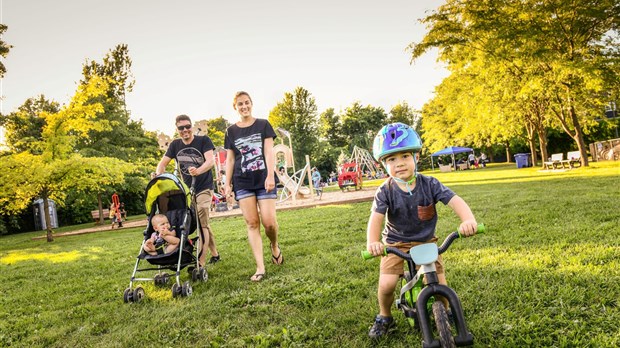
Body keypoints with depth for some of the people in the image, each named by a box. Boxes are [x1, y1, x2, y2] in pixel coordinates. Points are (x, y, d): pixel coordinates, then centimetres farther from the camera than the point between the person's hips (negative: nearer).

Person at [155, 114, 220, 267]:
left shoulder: (203, 140, -10)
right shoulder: (175, 145, 4)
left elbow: (211, 160, -24)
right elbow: (162, 163, 2)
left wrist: (198, 171, -44)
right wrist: (158, 176, -20)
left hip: (204, 188, -5)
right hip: (187, 190, 5)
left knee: (202, 223, -14)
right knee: (203, 224, 13)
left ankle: (200, 262, -18)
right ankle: (214, 253, 27)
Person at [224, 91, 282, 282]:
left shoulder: (263, 125, 6)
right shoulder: (231, 131, 11)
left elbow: (269, 152, -1)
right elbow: (230, 159, 11)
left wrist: (270, 176, -12)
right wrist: (227, 184, 6)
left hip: (264, 180, -2)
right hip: (243, 182, 2)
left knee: (269, 221, -10)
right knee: (252, 223, -3)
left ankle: (275, 246, 23)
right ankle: (260, 267, 1)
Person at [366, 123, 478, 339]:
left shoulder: (429, 185, -15)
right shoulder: (385, 192, -17)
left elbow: (455, 201, -23)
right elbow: (376, 217, -29)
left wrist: (468, 220, -45)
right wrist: (372, 242, -49)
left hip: (426, 241, 1)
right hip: (395, 243, -1)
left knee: (439, 283, -7)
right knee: (386, 285, -15)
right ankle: (384, 317, 16)